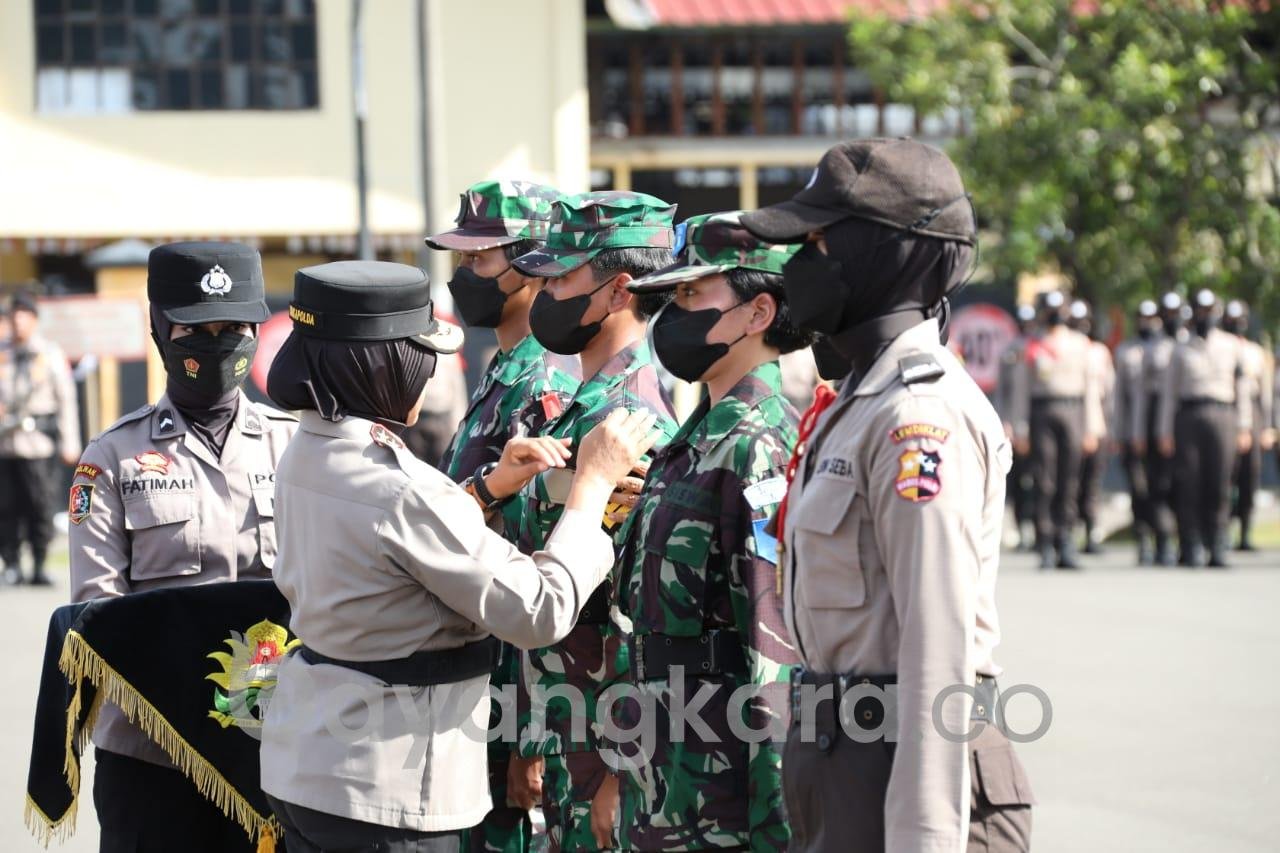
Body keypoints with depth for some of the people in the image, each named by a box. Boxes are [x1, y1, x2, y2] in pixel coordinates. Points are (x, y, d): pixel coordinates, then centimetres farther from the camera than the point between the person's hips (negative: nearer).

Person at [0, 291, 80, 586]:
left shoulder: (50, 354, 6)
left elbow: (66, 400, 5)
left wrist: (69, 444, 1)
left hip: (38, 443, -3)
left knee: (40, 506, -4)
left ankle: (40, 567, 2)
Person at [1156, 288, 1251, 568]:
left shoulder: (1232, 346, 12)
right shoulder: (1181, 350, 11)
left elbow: (1242, 388, 12)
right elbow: (1169, 394, 10)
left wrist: (1244, 428, 6)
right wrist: (1165, 433, 4)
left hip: (1222, 418, 0)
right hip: (1188, 418, 0)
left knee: (1219, 487, -5)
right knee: (1189, 487, -4)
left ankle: (1218, 551, -1)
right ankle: (1192, 550, 1)